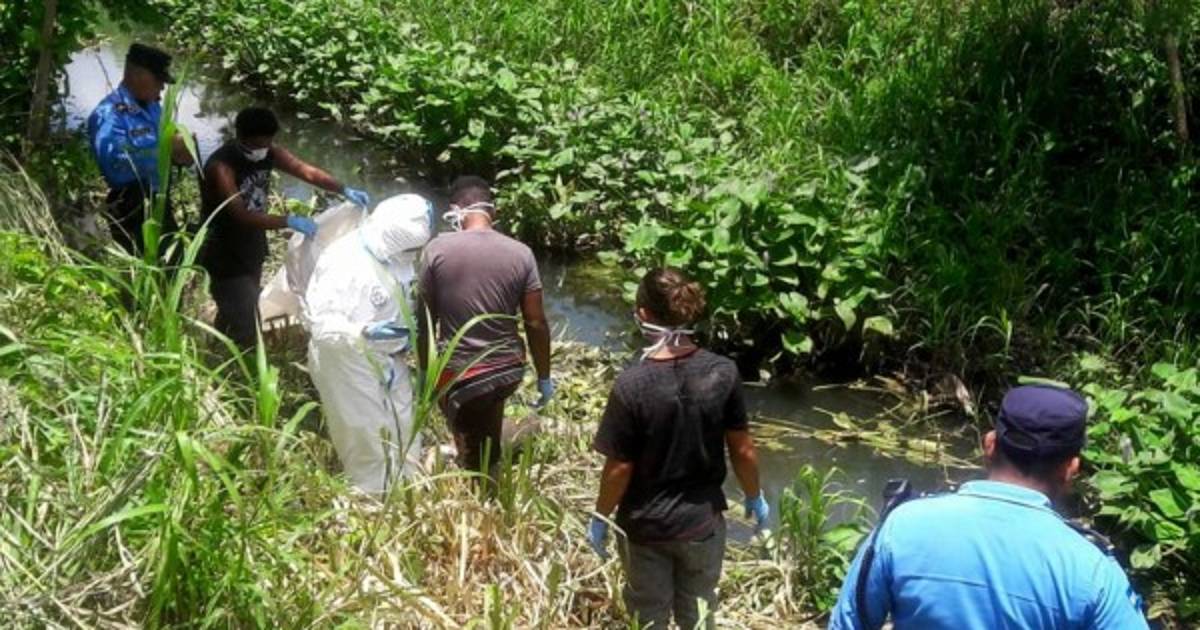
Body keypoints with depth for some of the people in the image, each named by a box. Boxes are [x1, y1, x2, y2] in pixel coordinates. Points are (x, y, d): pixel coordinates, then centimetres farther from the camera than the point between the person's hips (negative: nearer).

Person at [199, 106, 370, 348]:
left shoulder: (268, 152, -8)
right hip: (226, 257, -8)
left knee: (237, 313, 25)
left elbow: (306, 170, -6)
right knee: (246, 326, -6)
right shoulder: (221, 167, -30)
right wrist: (290, 221, -41)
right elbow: (241, 216, -36)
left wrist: (345, 191, -20)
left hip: (252, 250, 8)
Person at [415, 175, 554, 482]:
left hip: (458, 374, -3)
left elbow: (425, 320, -4)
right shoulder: (520, 253, -8)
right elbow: (536, 323, -5)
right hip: (508, 370, 3)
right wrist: (544, 377, 9)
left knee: (473, 455, 19)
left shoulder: (438, 249, -11)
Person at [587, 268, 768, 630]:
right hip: (703, 519, 2)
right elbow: (742, 449, -6)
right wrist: (755, 497, 12)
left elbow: (620, 468, -17)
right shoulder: (723, 373, -15)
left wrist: (600, 517, 0)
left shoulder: (632, 385, -24)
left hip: (645, 525, -2)